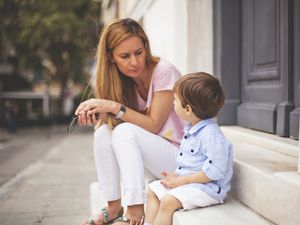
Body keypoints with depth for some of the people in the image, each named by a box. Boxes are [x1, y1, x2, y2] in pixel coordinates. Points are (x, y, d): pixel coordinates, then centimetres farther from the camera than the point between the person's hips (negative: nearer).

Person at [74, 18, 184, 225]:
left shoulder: (164, 71, -17)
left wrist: (114, 107, -24)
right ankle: (114, 207, -4)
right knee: (103, 132, -12)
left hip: (183, 155, -6)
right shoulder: (125, 81, 3)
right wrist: (95, 114, -22)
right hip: (155, 151, 7)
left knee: (125, 132, -27)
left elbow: (153, 125, -16)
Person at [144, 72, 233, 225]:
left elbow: (214, 171, -27)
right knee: (153, 190, 12)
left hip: (206, 187, -10)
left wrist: (181, 180, -22)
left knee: (168, 202, -24)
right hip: (187, 180, 11)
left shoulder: (210, 134, -24)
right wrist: (177, 175, 3)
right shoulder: (191, 129, 8)